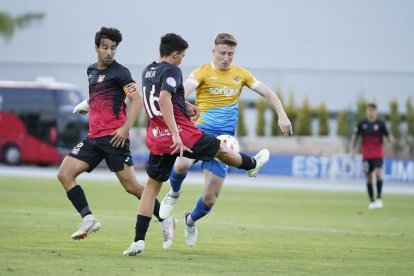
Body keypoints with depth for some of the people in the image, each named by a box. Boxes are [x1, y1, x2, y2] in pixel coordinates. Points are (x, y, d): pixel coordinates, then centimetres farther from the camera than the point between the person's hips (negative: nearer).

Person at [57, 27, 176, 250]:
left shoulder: (120, 72, -5)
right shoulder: (92, 71, 17)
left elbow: (137, 100, -12)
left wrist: (125, 128, -20)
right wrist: (87, 105, 15)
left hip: (113, 137, -7)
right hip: (94, 137, 7)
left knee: (131, 186, -8)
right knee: (64, 174, -6)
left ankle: (165, 220, 7)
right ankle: (88, 219, -6)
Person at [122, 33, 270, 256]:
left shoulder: (147, 72, 13)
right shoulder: (172, 71, -13)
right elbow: (164, 99, -28)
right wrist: (175, 134, -32)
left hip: (156, 139, 6)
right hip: (183, 135, -6)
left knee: (152, 185, 10)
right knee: (222, 150, 22)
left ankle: (138, 241, -1)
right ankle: (252, 165, 51)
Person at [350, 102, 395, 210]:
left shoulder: (380, 124, -2)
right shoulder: (362, 124, 1)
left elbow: (388, 136, -3)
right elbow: (355, 137, 8)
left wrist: (391, 139, -27)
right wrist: (352, 149, -4)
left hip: (378, 155, -2)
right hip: (366, 155, 2)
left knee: (378, 174, -19)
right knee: (368, 177, 3)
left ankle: (379, 198, -8)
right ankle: (372, 201, 13)